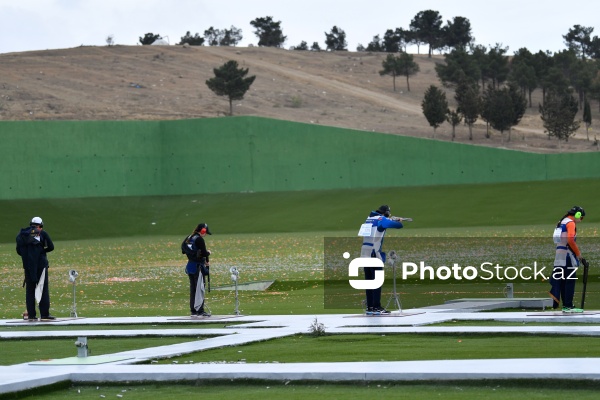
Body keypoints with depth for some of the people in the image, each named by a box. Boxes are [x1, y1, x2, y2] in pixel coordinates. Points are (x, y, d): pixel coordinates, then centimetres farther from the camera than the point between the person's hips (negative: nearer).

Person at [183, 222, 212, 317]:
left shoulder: (189, 238, 10)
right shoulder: (200, 240, -15)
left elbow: (183, 247, 17)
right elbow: (203, 253, -19)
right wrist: (208, 253, 2)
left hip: (190, 266, 8)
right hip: (198, 266, -8)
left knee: (193, 288, 12)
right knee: (199, 288, -5)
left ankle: (193, 310, 15)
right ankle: (199, 310, -6)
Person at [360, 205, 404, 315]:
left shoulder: (369, 218, 16)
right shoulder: (382, 219, -4)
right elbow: (398, 225, -6)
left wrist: (393, 219, 19)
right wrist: (399, 222, 15)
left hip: (364, 253, 7)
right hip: (374, 254, -7)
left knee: (369, 280, 10)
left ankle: (369, 307, 10)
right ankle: (376, 307, -8)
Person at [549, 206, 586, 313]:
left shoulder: (562, 222, 21)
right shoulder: (571, 223, -8)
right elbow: (570, 240, -21)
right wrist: (578, 253, -11)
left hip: (559, 255, 9)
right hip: (567, 255, -9)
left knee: (561, 281, 7)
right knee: (570, 281, -6)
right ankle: (568, 306, -7)